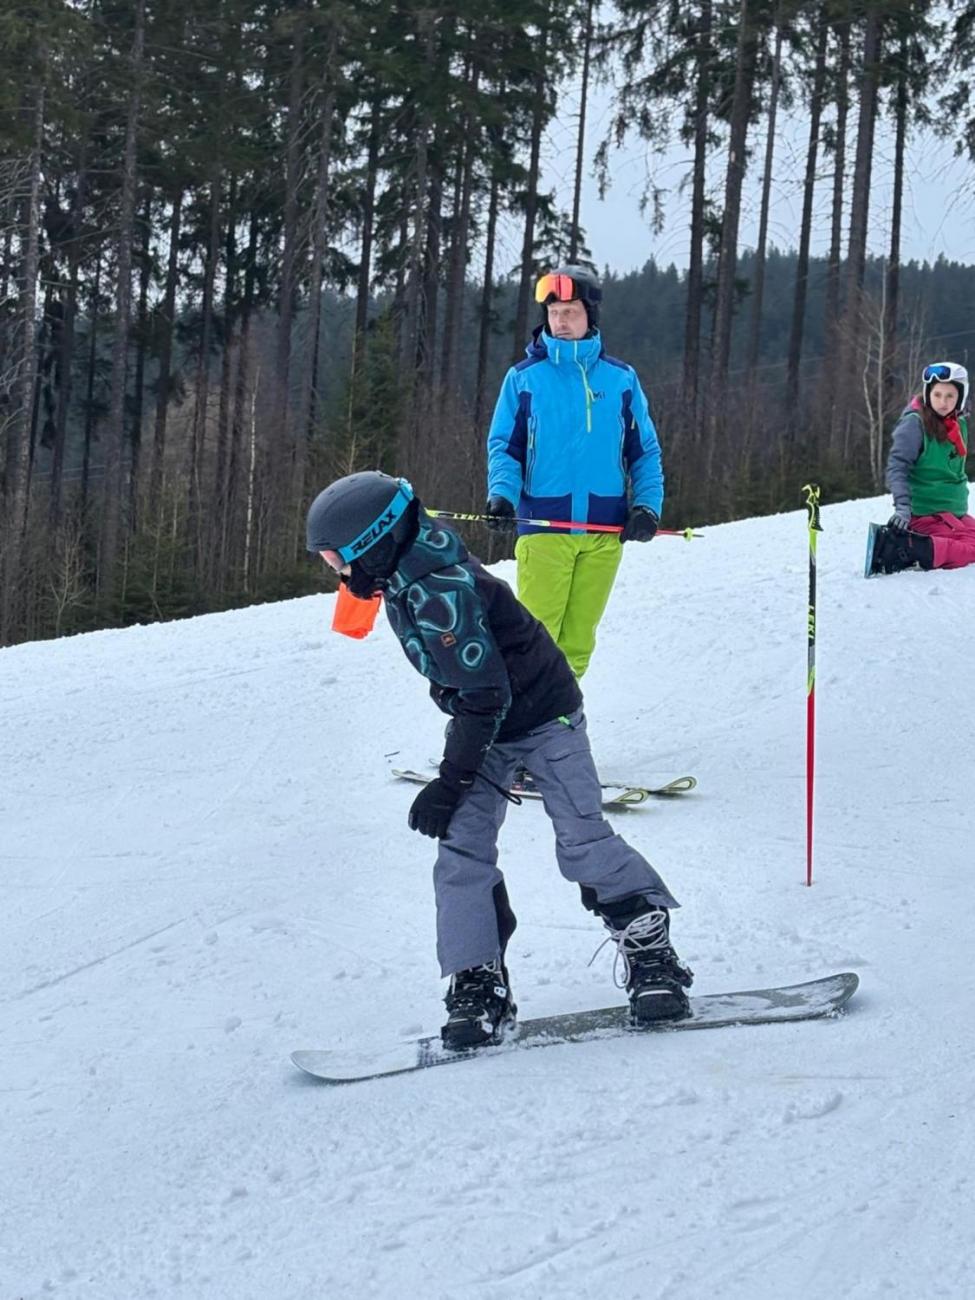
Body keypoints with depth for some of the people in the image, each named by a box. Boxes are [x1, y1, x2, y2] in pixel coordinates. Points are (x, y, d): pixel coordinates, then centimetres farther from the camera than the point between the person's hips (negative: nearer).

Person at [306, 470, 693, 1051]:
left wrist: (451, 781, -23)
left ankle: (651, 953, 6)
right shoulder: (406, 575, -3)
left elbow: (485, 695, -29)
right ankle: (478, 983, -4)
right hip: (485, 723, 9)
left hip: (542, 714, -8)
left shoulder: (440, 590, -31)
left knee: (583, 840, -9)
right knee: (462, 849, -4)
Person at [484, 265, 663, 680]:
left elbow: (645, 451, 13)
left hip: (605, 530, 2)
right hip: (543, 525, -2)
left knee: (578, 638, 5)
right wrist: (502, 494, -15)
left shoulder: (620, 379, 10)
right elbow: (504, 446, 4)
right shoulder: (524, 378, 5)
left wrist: (647, 505, -2)